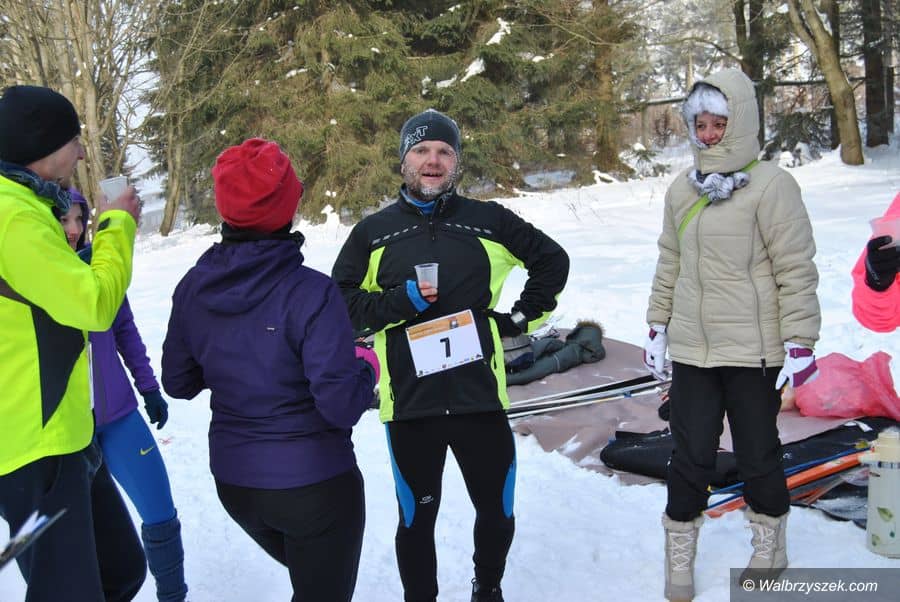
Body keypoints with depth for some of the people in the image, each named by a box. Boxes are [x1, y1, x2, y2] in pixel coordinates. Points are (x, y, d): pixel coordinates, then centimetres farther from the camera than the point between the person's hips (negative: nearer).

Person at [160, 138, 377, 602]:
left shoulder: (193, 287, -7)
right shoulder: (309, 293, -24)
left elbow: (177, 383, 5)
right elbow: (341, 406, -25)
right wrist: (365, 366, -6)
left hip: (232, 480, 5)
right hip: (313, 485, -5)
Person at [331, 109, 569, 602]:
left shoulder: (488, 221, 5)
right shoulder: (373, 232, 3)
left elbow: (552, 261, 17)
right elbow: (341, 302, 3)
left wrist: (523, 318, 11)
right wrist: (401, 301, -12)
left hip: (480, 396, 1)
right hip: (409, 403, -1)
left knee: (497, 514, 15)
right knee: (416, 521, 10)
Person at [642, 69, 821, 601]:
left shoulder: (770, 185, -10)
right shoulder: (682, 189, 7)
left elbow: (796, 270, -11)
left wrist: (800, 342, -12)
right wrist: (658, 326, 14)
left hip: (752, 350, -4)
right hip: (691, 348, 4)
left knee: (758, 453, 12)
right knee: (690, 456, 9)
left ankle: (769, 547, 37)